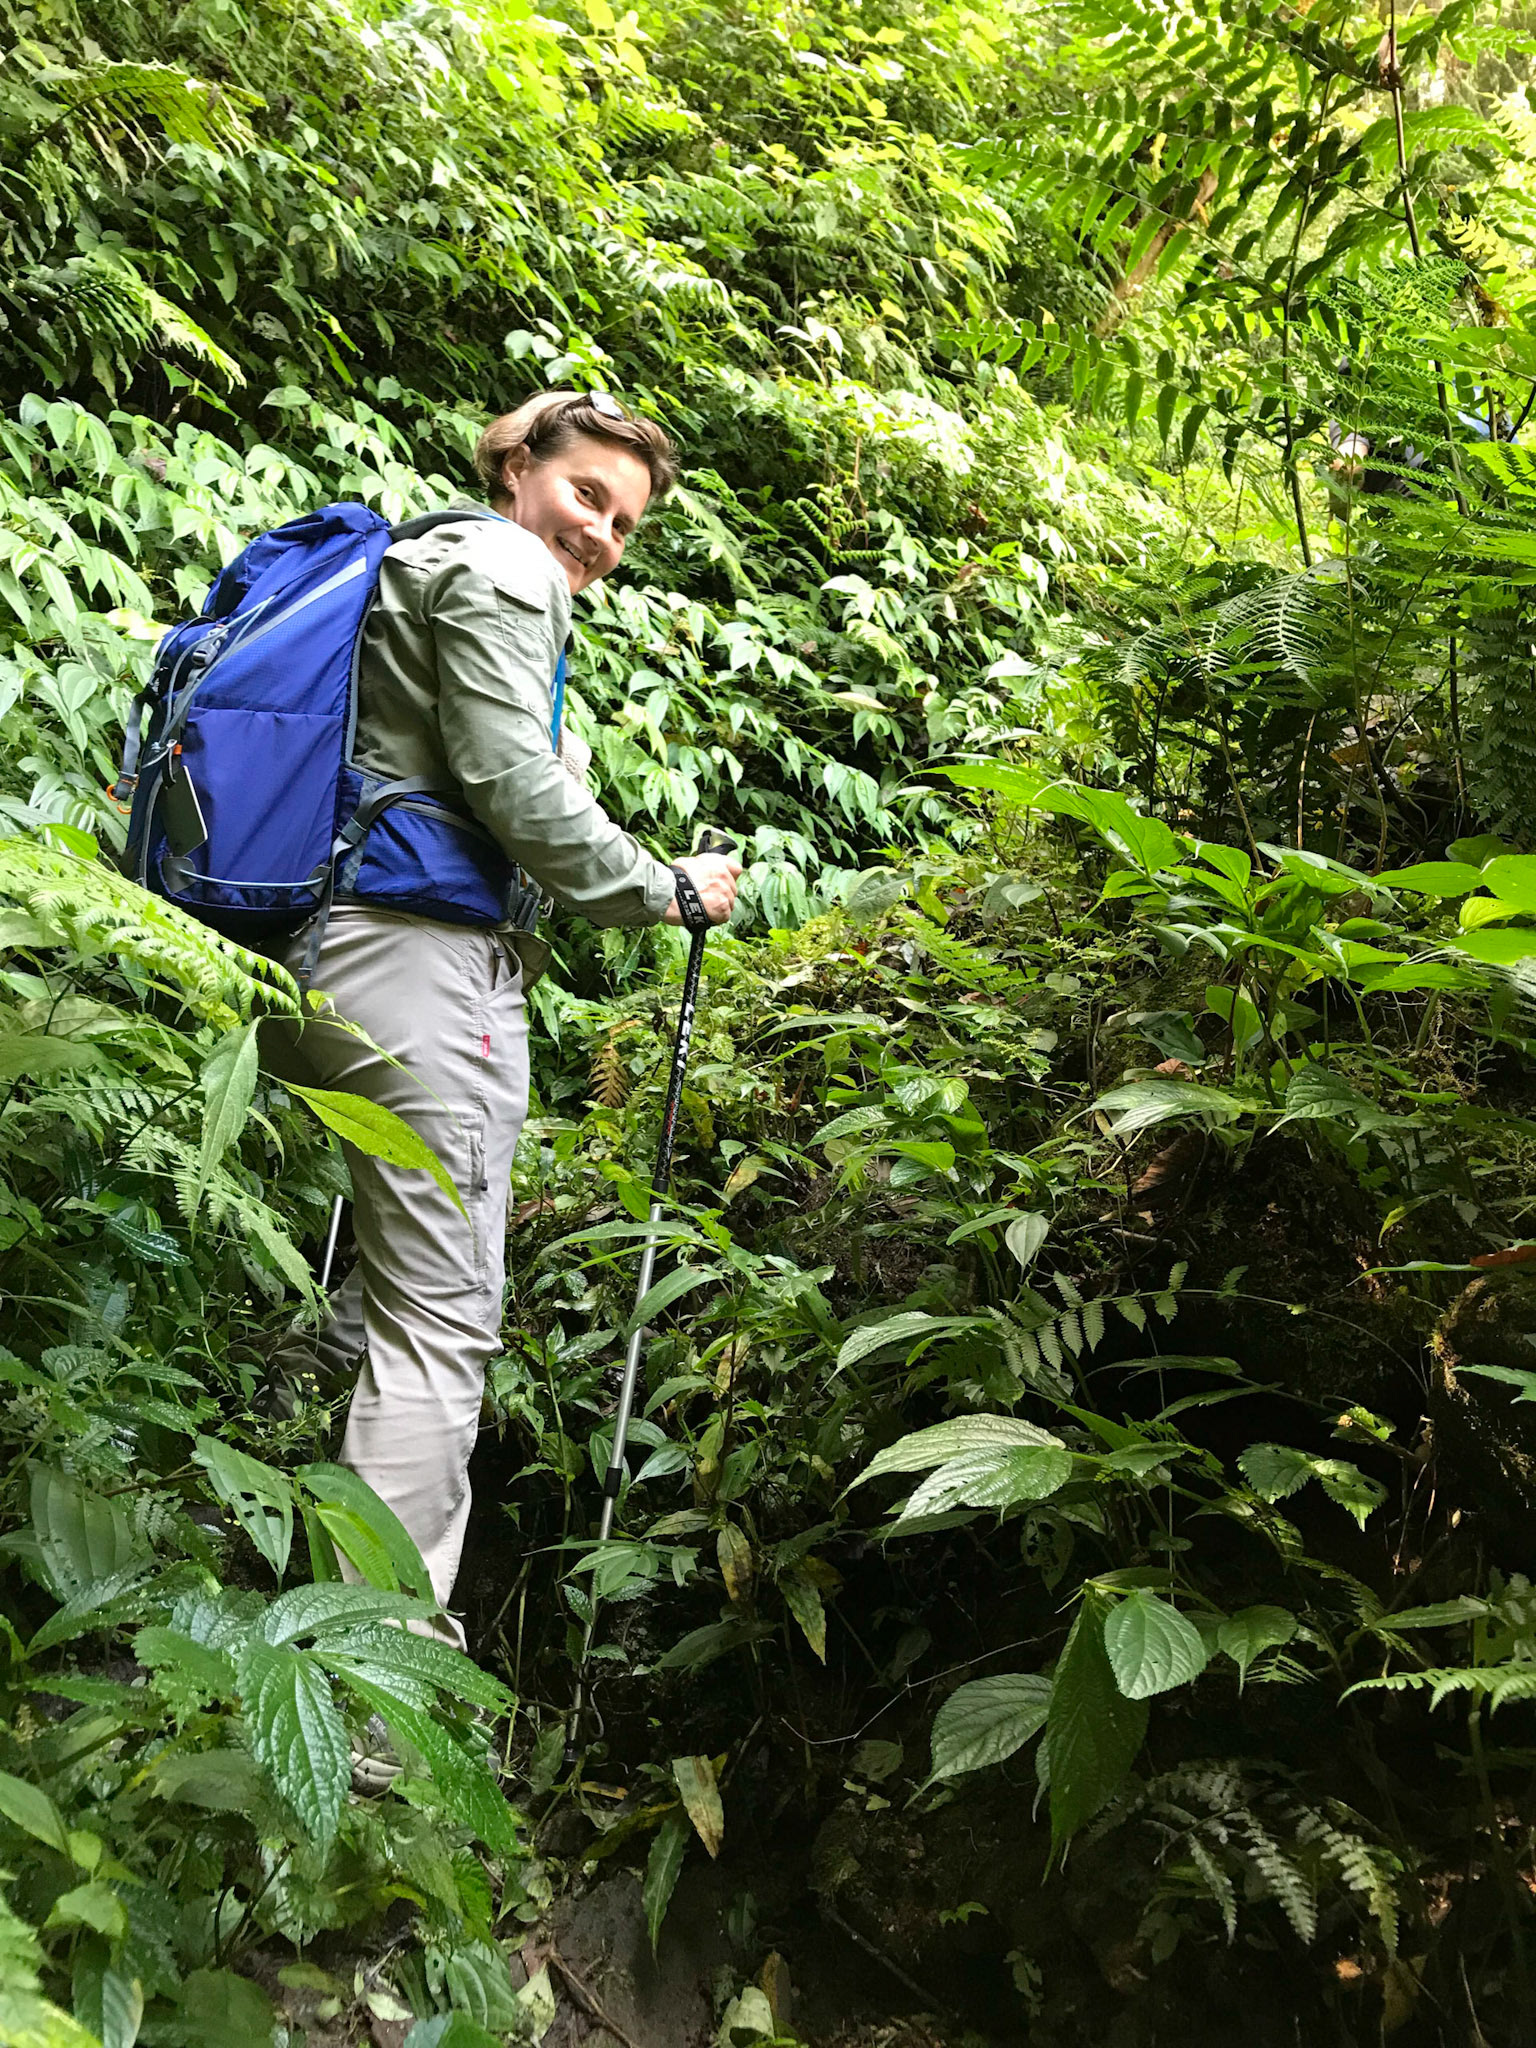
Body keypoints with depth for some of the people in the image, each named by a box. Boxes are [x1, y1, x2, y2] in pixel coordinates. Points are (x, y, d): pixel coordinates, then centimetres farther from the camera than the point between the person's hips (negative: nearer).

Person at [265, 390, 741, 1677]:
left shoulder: (424, 566, 28)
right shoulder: (498, 570, -3)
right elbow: (510, 783, -14)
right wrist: (668, 891, -4)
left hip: (341, 952, 10)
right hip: (427, 956, -10)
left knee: (389, 1289, 19)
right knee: (444, 1315, -8)